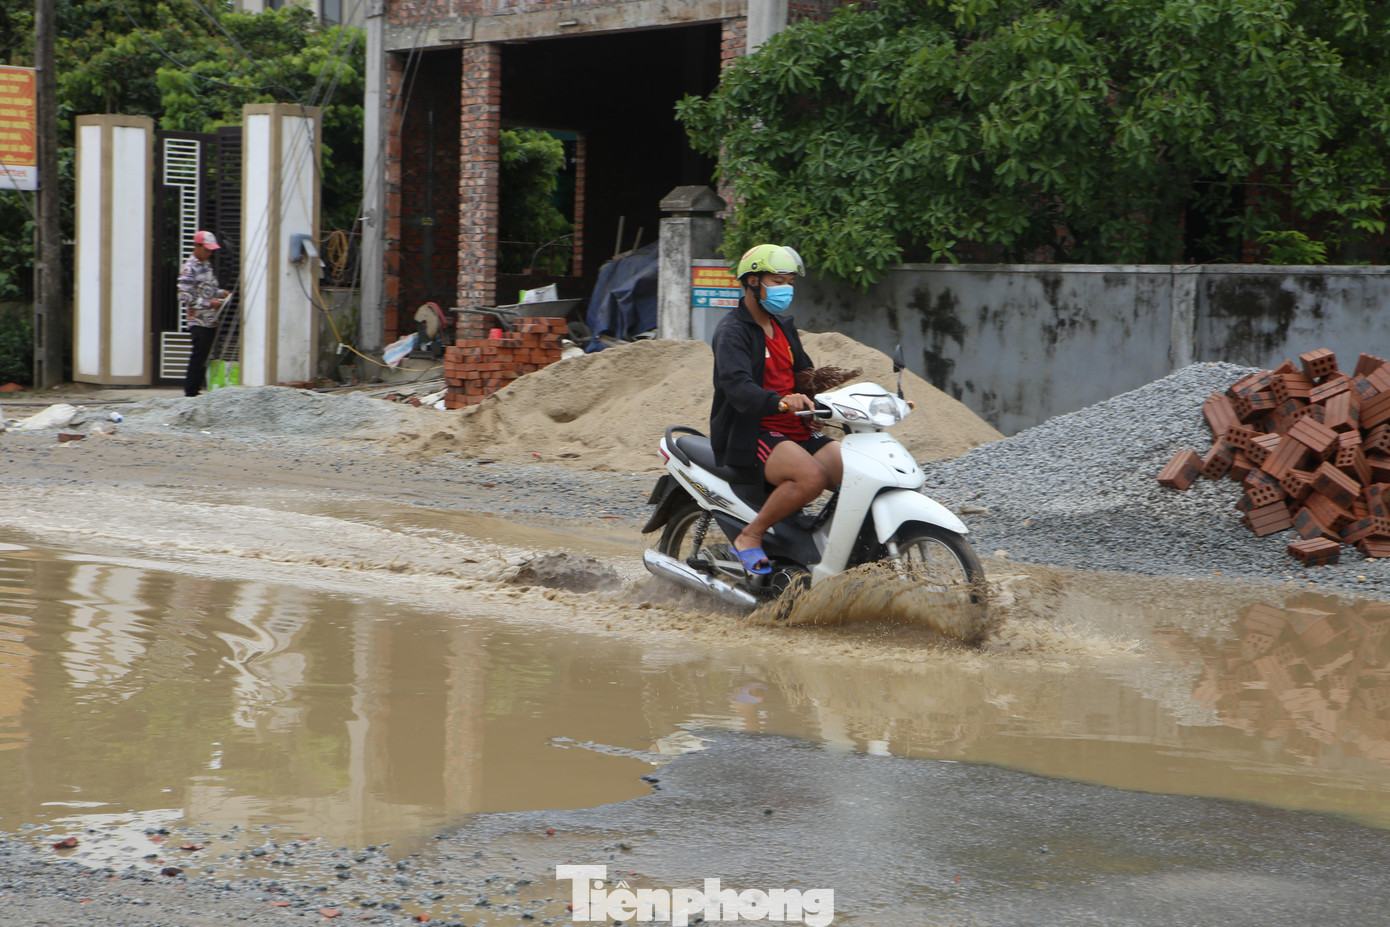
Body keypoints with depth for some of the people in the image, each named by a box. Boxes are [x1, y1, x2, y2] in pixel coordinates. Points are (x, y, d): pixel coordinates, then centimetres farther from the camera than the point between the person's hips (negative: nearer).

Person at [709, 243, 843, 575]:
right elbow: (738, 386, -27)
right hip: (749, 436, -8)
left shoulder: (784, 325, 19)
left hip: (797, 432, 8)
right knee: (812, 477, -34)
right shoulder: (732, 331, -10)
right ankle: (749, 538, -17)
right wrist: (780, 401, -46)